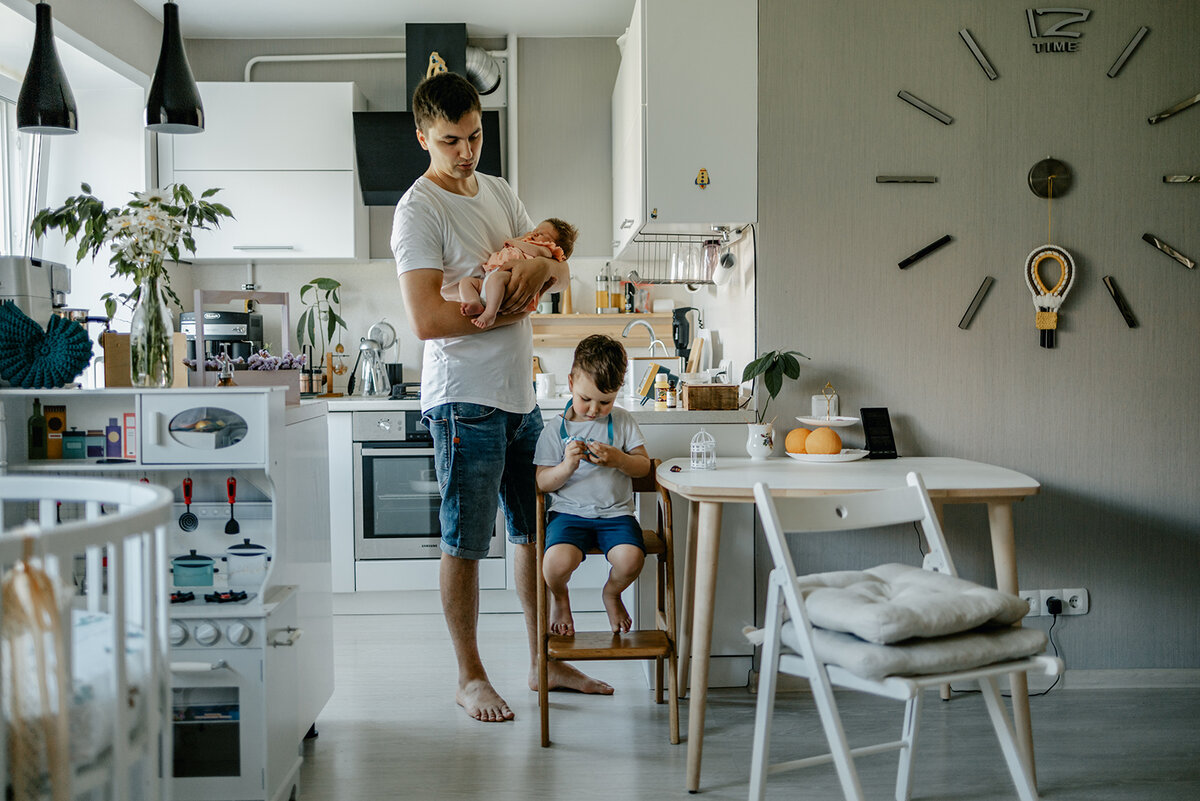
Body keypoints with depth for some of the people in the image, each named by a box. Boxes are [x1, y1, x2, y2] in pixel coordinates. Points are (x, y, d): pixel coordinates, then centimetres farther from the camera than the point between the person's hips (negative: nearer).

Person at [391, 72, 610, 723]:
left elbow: (562, 271, 13)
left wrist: (542, 265, -11)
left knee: (537, 533, 13)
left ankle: (544, 663, 26)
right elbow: (427, 320, -21)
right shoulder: (418, 210, -11)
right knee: (464, 543, 2)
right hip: (465, 400, -8)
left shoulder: (499, 193, 13)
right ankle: (470, 677, 15)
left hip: (520, 396, 8)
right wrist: (508, 307, -12)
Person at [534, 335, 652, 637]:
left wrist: (619, 459, -14)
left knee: (631, 559, -28)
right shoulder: (555, 430, 3)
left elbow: (644, 466, 7)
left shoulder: (623, 422, 7)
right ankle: (559, 597, 9)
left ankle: (611, 592, 11)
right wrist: (566, 467, -20)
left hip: (615, 512, 2)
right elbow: (543, 483, 1)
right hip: (569, 510, -1)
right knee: (557, 562, -31)